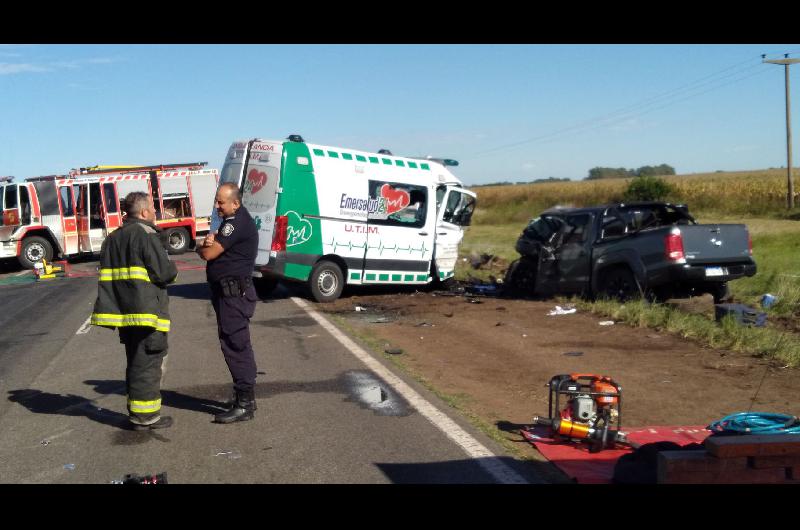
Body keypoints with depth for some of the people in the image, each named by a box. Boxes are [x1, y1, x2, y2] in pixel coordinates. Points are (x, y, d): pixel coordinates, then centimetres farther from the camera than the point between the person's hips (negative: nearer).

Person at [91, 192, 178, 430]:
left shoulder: (113, 238, 15)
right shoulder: (146, 235, -12)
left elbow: (107, 274, 18)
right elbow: (164, 272, -17)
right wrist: (172, 269, 3)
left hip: (123, 311, 9)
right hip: (146, 312, -8)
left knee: (136, 362, 18)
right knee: (149, 363, -2)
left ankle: (136, 411, 26)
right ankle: (145, 416, 2)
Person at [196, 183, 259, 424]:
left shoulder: (237, 223, -17)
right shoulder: (232, 221, 18)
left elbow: (208, 253, -18)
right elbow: (210, 250, 15)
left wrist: (202, 246, 4)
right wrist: (209, 243, -9)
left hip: (234, 293, -11)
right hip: (228, 293, 11)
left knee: (236, 346, -9)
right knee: (237, 346, 16)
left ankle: (244, 405, -6)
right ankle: (245, 397, 26)